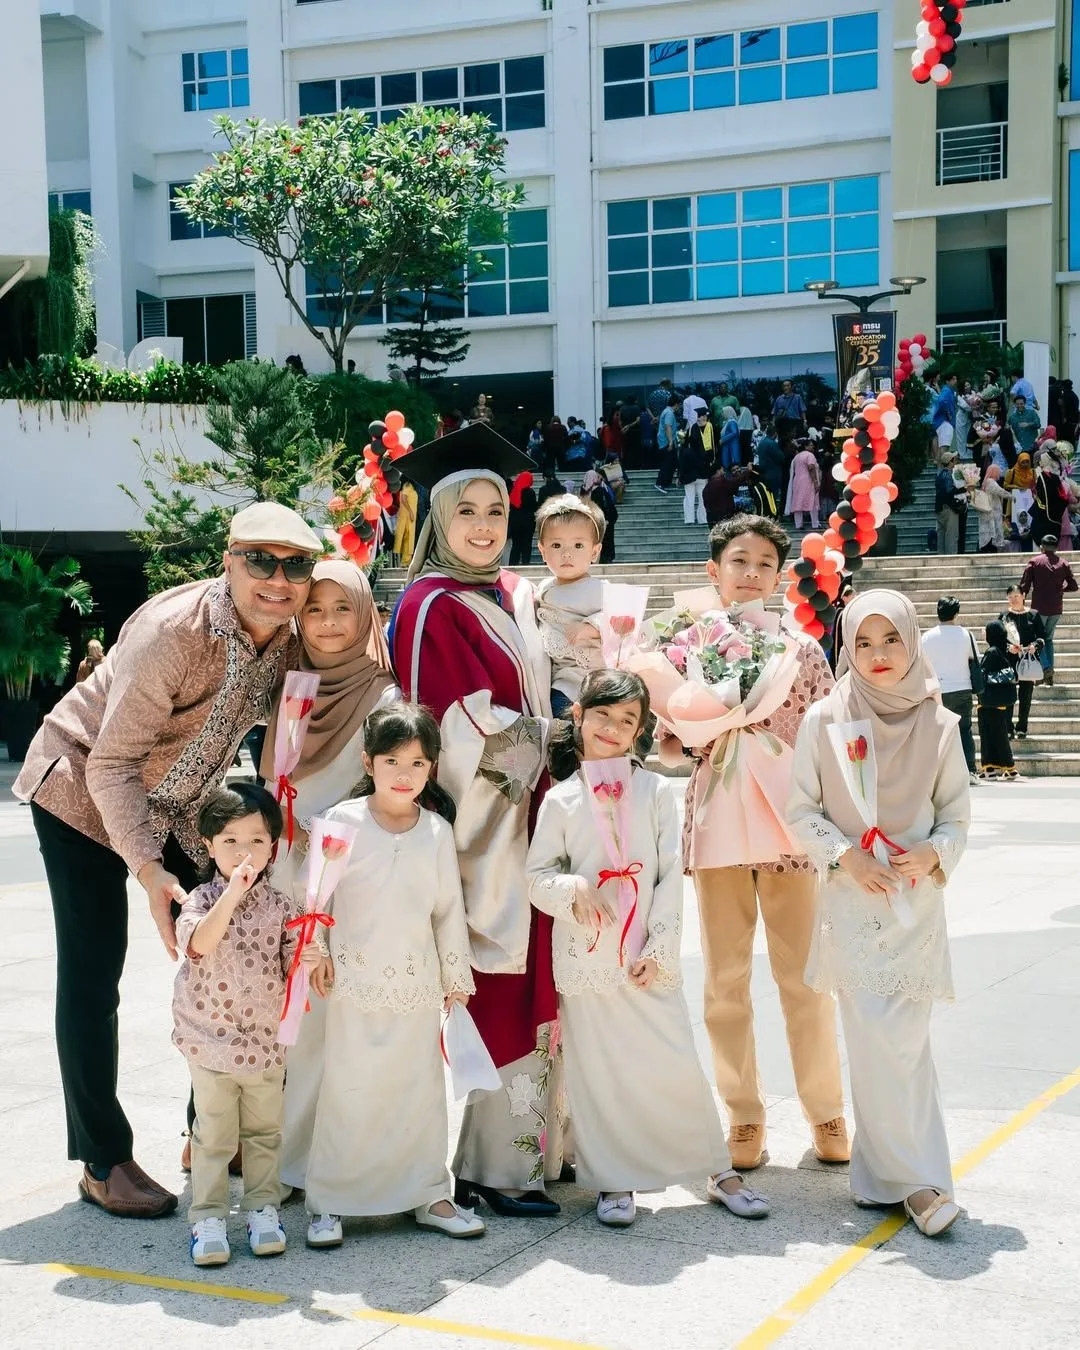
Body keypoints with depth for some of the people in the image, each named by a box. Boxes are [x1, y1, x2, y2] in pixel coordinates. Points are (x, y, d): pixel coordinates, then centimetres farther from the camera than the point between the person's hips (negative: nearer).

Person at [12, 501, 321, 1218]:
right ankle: (104, 1161, 5)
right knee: (91, 978, -5)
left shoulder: (289, 640, -12)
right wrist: (148, 869, -40)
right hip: (83, 790, -6)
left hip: (178, 805, 7)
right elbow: (112, 763, -31)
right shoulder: (175, 629, -32)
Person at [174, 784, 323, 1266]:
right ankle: (208, 1218, 14)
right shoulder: (202, 900, -11)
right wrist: (232, 893, -42)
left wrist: (309, 961, -23)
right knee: (213, 1135, 5)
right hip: (210, 1041, -3)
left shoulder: (279, 905, -2)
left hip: (266, 1041, 3)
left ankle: (262, 1209, 27)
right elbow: (197, 944, -32)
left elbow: (290, 970, 0)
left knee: (264, 1132, 14)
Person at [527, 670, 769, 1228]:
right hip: (585, 958, 0)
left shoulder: (655, 791, 1)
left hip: (648, 959, 0)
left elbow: (671, 876, 0)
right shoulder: (561, 799, 2)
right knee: (598, 1072, 5)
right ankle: (613, 1181, 19)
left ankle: (720, 1170, 16)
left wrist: (657, 947, -7)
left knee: (676, 1064, 0)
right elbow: (537, 875, 4)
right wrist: (573, 889, -17)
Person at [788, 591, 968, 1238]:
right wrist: (846, 855, -11)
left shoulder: (938, 725, 2)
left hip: (917, 900, 1)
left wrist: (933, 853, -11)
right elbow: (802, 809, 3)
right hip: (853, 899, -1)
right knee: (877, 1042, -8)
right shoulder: (825, 720, -1)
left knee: (904, 1040, 1)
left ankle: (887, 1172, 14)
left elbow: (957, 816, 8)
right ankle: (916, 1178, 0)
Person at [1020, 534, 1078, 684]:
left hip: (1039, 608, -4)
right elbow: (1073, 586, 6)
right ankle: (1050, 675, 11)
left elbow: (1024, 585, -7)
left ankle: (1045, 667, -17)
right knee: (1049, 639, 16)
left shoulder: (1035, 562, -4)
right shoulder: (1063, 564, 5)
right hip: (1056, 608, 4)